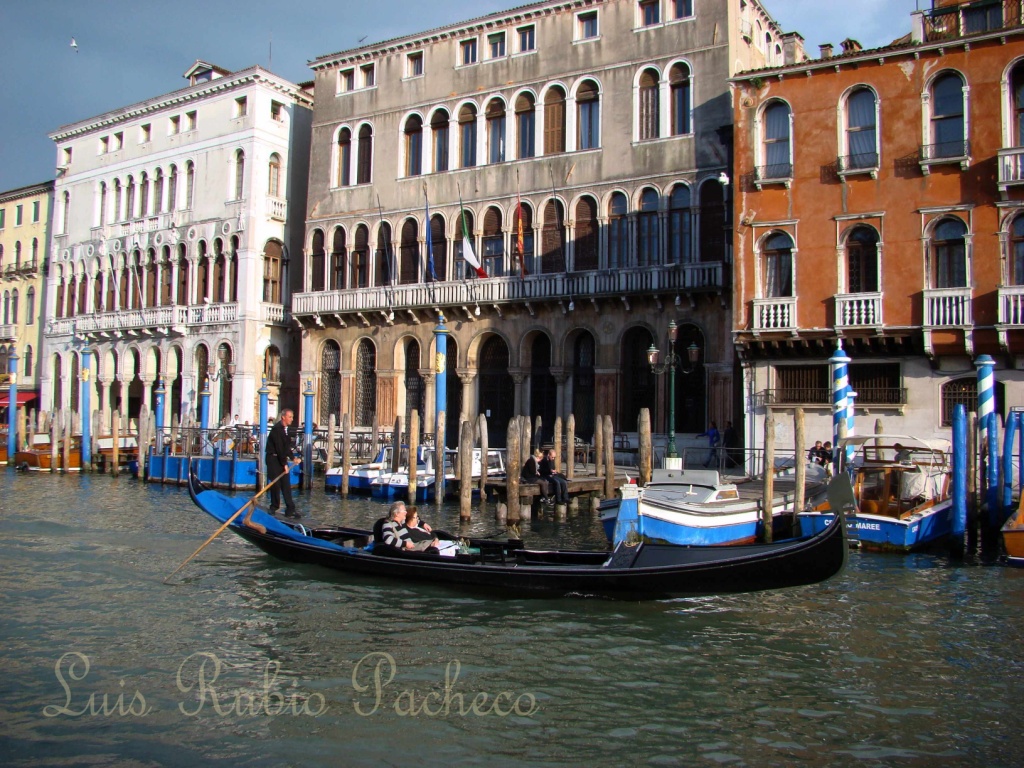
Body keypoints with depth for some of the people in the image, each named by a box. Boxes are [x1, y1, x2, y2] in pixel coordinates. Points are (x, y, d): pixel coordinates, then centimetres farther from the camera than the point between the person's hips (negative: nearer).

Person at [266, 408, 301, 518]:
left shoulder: (285, 429, 10)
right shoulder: (277, 429, -16)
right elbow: (279, 448, -18)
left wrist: (293, 458, 3)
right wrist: (284, 463, -17)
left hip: (282, 459, 8)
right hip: (274, 459, -8)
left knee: (286, 484, 3)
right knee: (276, 484, -2)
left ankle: (290, 509, 1)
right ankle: (274, 508, 11)